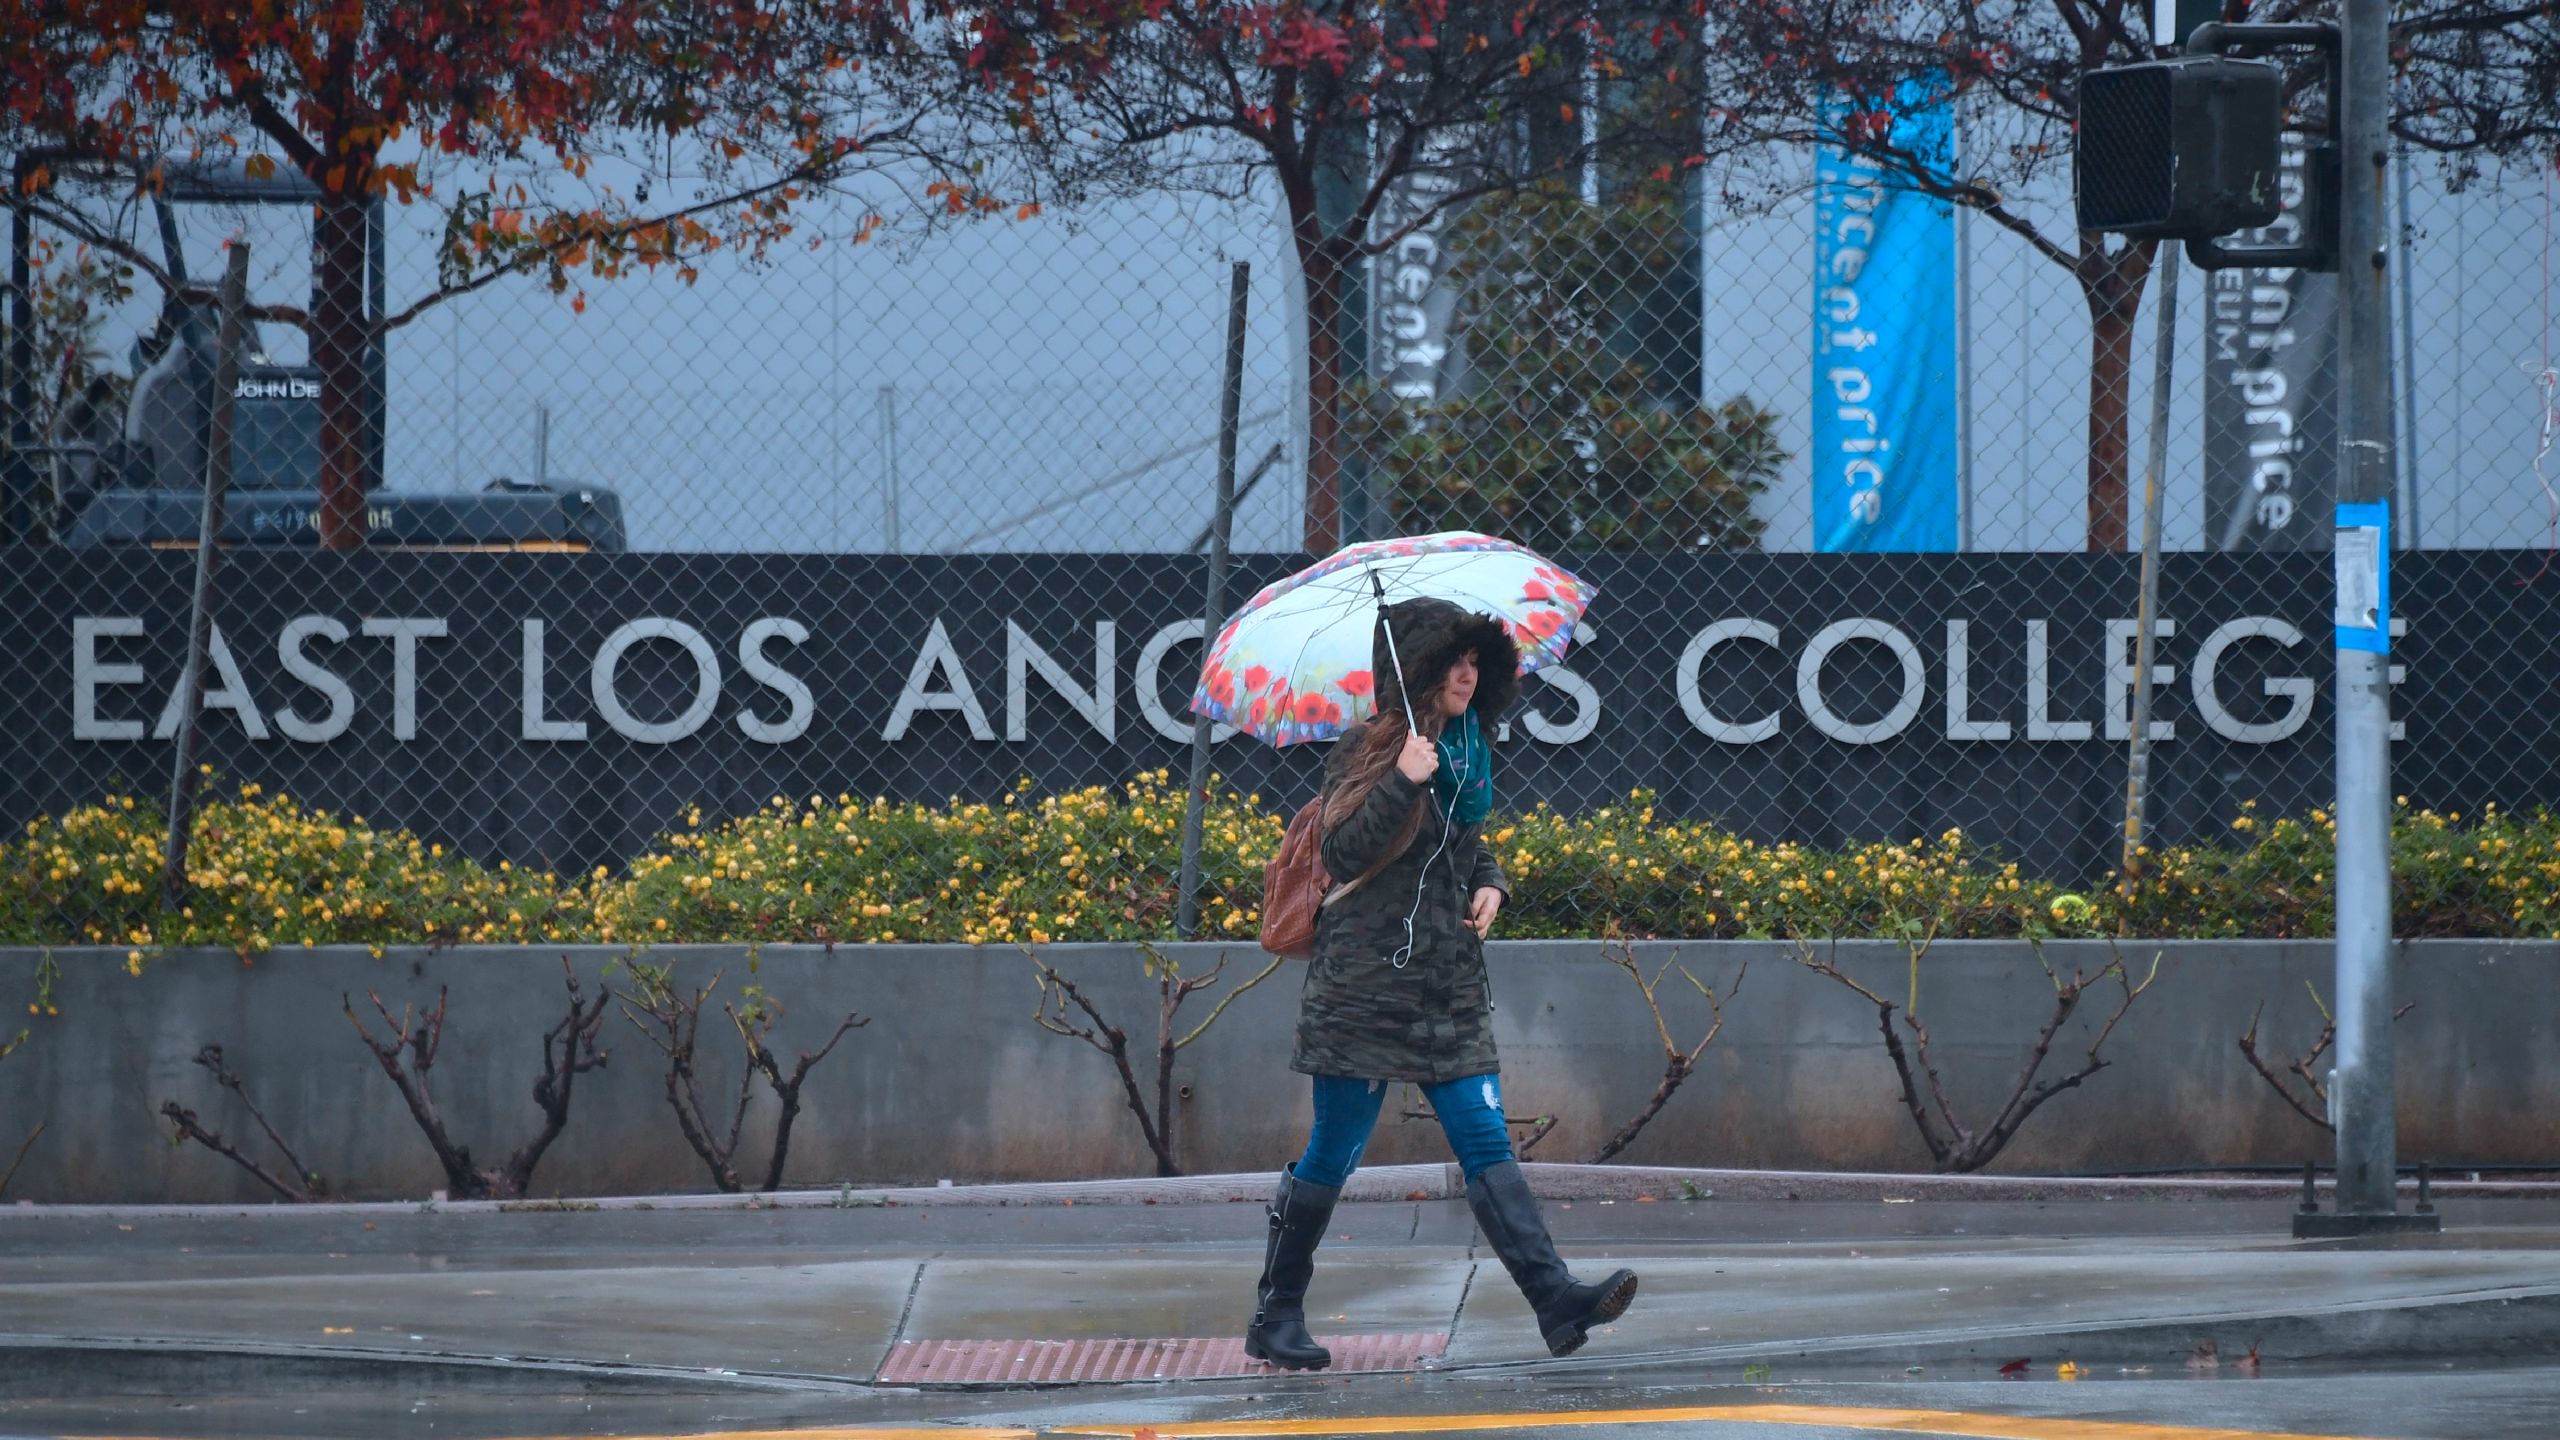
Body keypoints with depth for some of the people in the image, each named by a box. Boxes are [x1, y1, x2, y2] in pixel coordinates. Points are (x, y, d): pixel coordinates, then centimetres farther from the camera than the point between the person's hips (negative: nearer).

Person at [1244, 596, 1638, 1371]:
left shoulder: (1465, 749, 14)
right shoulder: (1365, 750, -6)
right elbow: (1341, 852, -16)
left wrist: (1490, 883, 7)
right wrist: (1402, 782, -25)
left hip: (1449, 986, 6)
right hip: (1366, 983, -6)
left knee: (1486, 1145, -4)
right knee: (1333, 1155, 0)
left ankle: (1557, 1300, -16)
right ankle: (1276, 1317, 11)